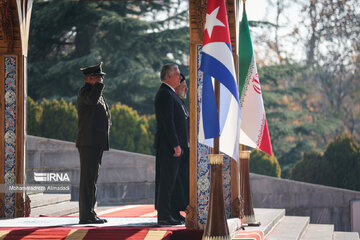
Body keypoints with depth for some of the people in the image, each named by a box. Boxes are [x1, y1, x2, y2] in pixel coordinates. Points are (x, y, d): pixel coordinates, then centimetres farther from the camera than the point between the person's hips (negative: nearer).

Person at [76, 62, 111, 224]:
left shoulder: (98, 93, 23)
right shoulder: (84, 91, -7)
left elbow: (106, 115, 32)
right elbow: (92, 100, -30)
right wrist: (99, 84, -15)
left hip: (97, 144, 10)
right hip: (88, 143, -10)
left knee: (92, 179, 11)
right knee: (88, 179, -11)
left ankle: (90, 213, 16)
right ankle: (86, 215, -11)